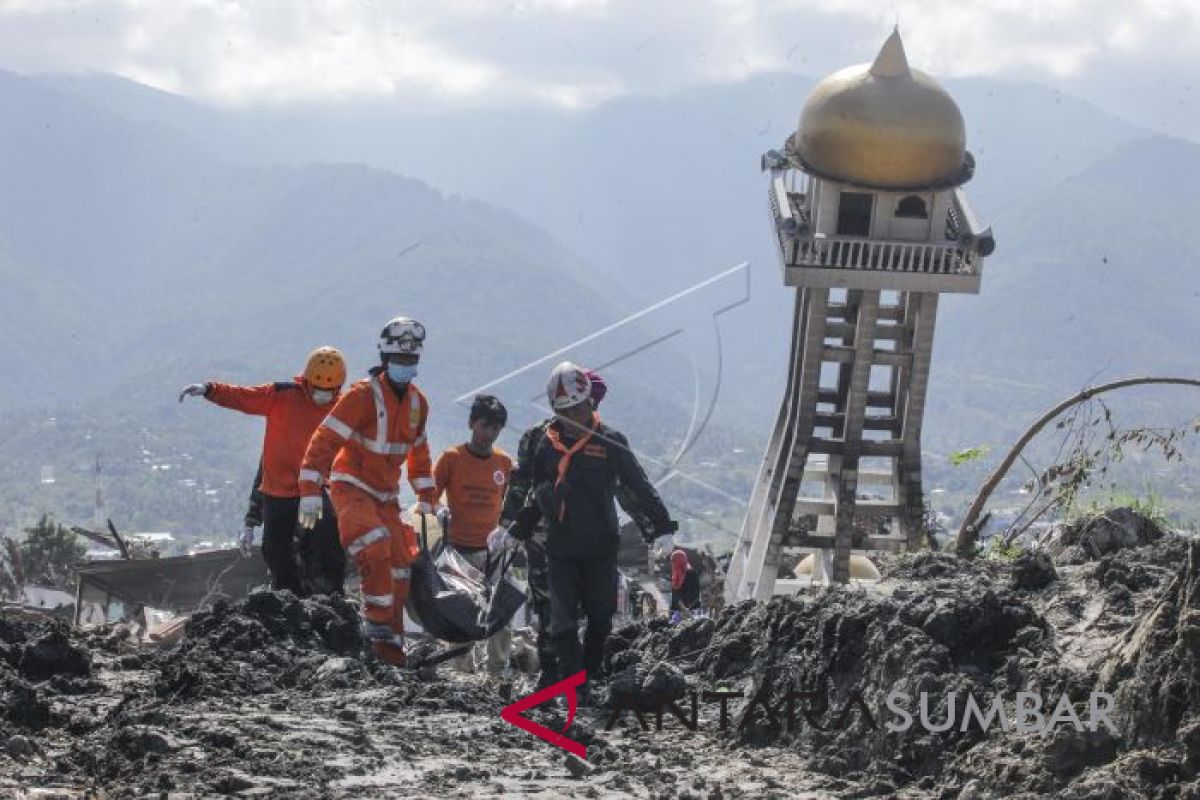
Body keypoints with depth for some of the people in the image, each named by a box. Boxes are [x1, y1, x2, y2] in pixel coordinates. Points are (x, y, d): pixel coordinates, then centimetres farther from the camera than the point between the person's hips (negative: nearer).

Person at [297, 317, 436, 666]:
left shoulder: (418, 403, 6)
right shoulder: (364, 395, -16)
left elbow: (419, 453, 21)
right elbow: (325, 440, -18)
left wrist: (426, 501, 19)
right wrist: (310, 491, -24)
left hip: (385, 494, 7)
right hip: (351, 487, -7)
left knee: (399, 571, 4)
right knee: (376, 551, -29)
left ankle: (392, 645, 13)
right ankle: (379, 630, -17)